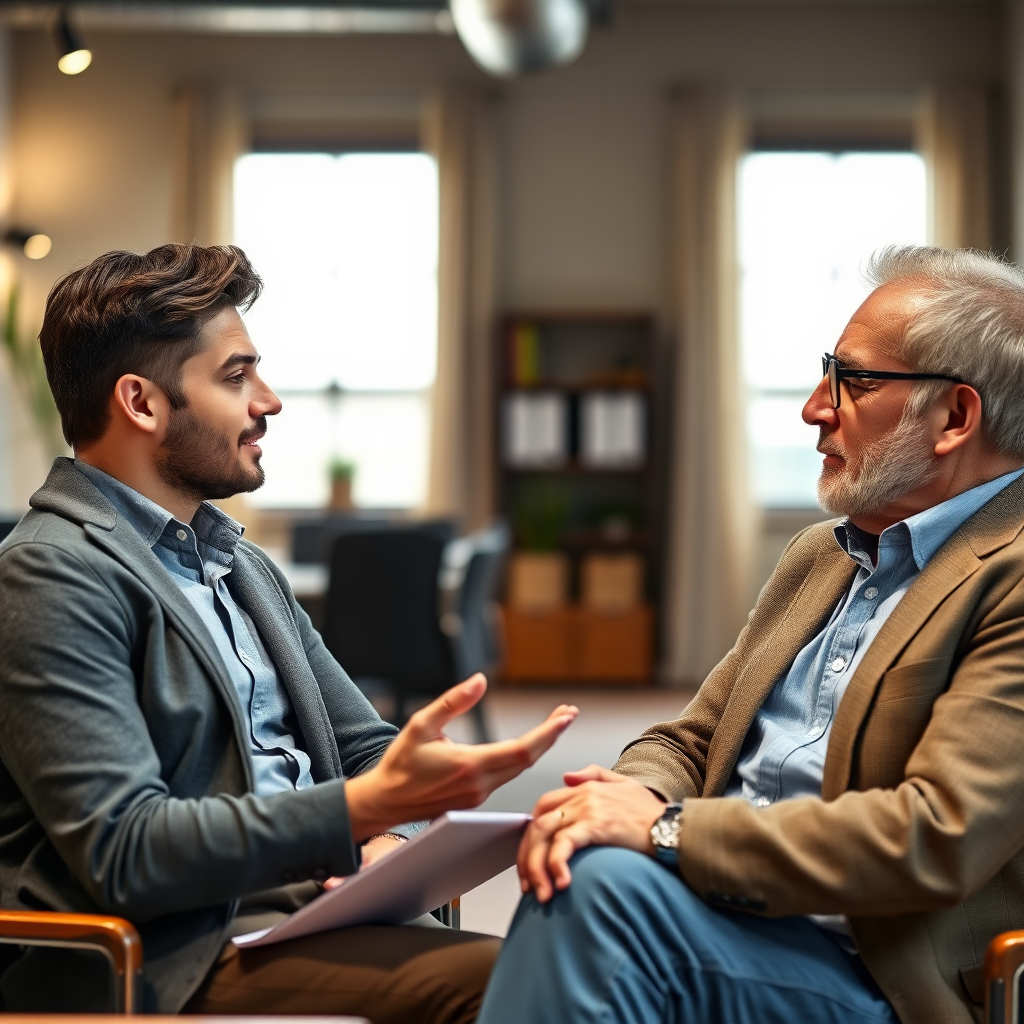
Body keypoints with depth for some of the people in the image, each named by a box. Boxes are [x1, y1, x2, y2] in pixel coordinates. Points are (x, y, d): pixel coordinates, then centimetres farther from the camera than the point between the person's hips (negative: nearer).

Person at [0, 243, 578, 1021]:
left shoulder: (247, 569, 21)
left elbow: (368, 748, 22)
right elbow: (124, 855, -17)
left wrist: (388, 840, -2)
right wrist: (367, 808, -25)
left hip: (312, 914, 8)